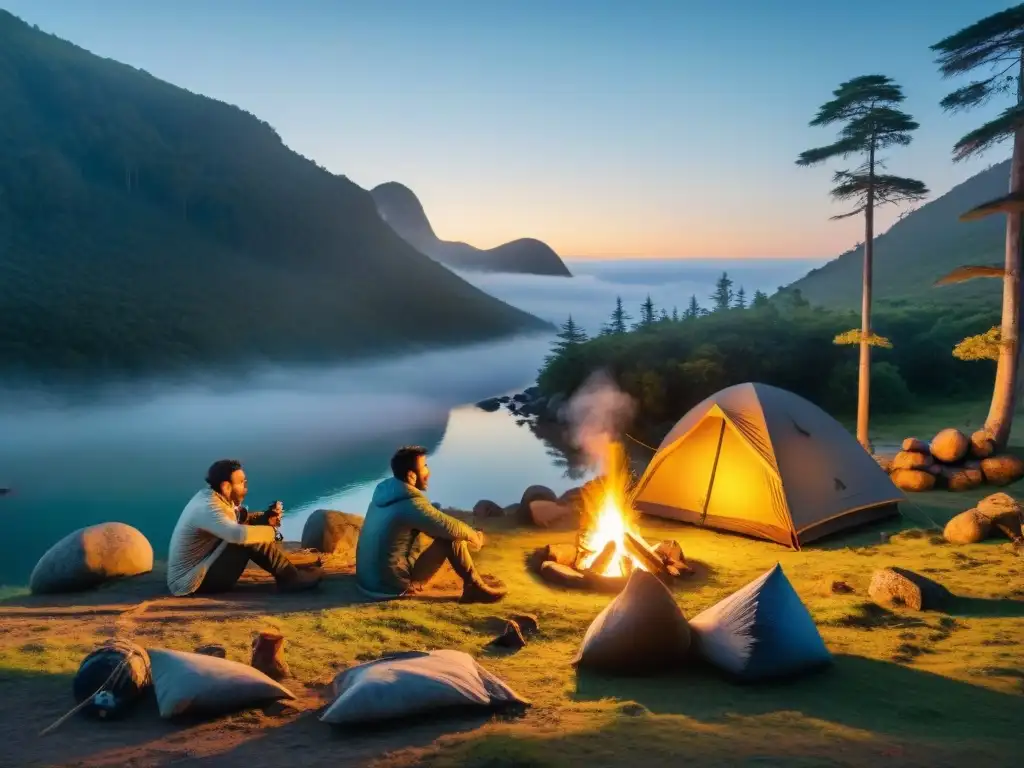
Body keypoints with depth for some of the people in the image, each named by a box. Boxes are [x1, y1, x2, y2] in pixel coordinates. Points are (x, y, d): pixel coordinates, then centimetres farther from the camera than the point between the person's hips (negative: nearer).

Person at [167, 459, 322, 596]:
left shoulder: (211, 496, 2)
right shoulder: (207, 508, -27)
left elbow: (240, 519, 14)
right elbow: (241, 534, -42)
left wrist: (265, 517, -7)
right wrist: (272, 531, -23)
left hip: (199, 568, 10)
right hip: (189, 583, -10)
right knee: (251, 540, -23)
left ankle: (286, 571, 2)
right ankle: (291, 578, -11)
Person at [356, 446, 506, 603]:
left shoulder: (386, 492, 6)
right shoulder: (411, 504, -20)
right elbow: (451, 527, -16)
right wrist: (474, 535, 6)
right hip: (392, 584, -9)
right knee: (452, 536, -6)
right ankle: (476, 588, 4)